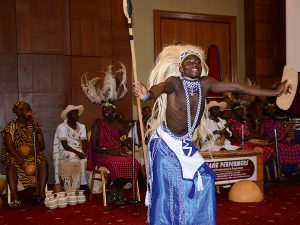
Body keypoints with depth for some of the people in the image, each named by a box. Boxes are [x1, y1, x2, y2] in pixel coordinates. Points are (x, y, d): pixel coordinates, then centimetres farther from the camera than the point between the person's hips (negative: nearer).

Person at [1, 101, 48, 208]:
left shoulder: (35, 125, 10)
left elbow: (42, 144, 5)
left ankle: (41, 193, -35)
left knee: (43, 161, -28)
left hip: (33, 155, 2)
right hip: (14, 155, -2)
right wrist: (20, 159, -28)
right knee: (12, 164, -35)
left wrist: (33, 150, -18)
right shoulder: (11, 126, 1)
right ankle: (14, 197, -40)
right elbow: (9, 146, -11)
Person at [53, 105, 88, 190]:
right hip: (64, 152, -5)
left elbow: (84, 143, 3)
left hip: (78, 152, 5)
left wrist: (84, 153, -18)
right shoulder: (62, 127, -6)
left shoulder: (81, 127, 12)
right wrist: (77, 153, -24)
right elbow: (65, 146, -13)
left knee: (87, 159, -26)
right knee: (74, 158, -36)